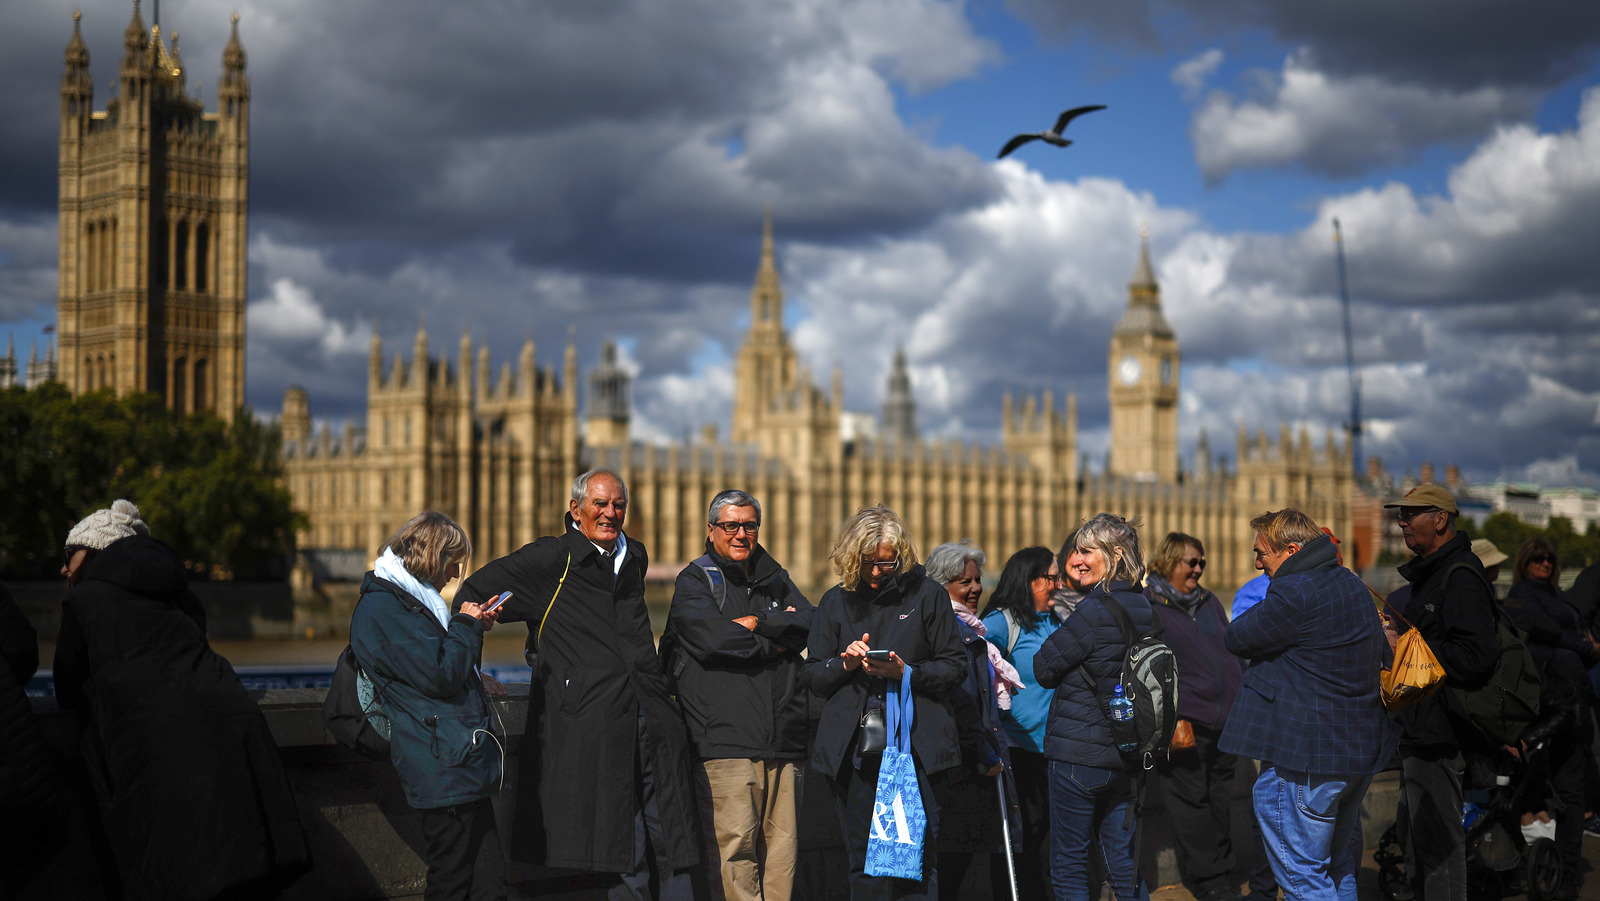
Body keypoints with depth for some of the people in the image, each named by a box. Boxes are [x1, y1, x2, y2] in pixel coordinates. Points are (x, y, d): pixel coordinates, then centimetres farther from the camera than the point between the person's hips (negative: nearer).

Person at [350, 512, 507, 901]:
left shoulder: (409, 599, 20)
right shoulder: (383, 608, -12)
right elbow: (441, 675, -18)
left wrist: (473, 627, 13)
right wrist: (466, 626, -4)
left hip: (463, 767, 10)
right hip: (444, 772, -10)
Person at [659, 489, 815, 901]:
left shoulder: (776, 580, 22)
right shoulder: (694, 581, 6)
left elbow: (809, 624, 4)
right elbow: (714, 639, -12)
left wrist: (755, 623, -7)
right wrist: (774, 642, 0)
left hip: (782, 739, 5)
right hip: (725, 739, -5)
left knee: (781, 844, 3)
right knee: (735, 845, -10)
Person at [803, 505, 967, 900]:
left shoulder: (927, 595, 4)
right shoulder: (836, 601, 12)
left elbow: (954, 667, 3)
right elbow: (812, 675, 13)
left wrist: (907, 672, -14)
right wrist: (845, 664, -8)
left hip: (915, 744, -3)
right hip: (853, 746, 3)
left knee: (918, 858, -7)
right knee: (863, 863, 6)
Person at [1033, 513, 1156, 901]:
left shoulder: (1096, 610, -16)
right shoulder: (1144, 609, 8)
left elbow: (1044, 668, -10)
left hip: (1079, 753, -8)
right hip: (1126, 753, 8)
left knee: (1068, 866, 2)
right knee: (1124, 863, 13)